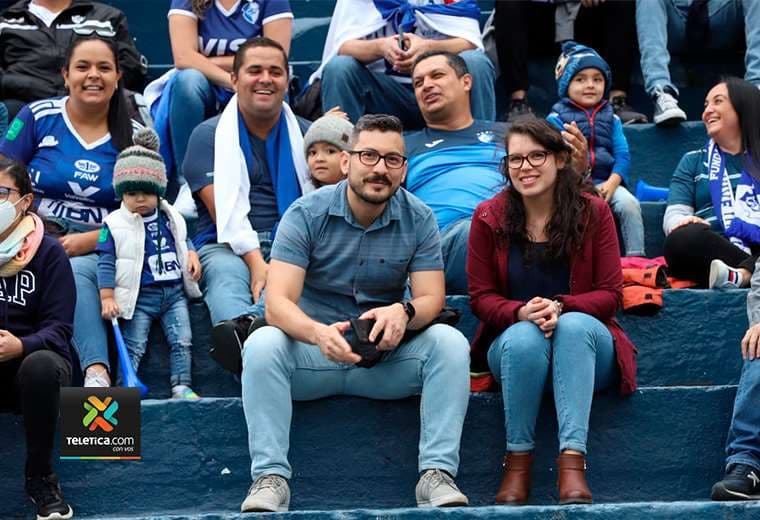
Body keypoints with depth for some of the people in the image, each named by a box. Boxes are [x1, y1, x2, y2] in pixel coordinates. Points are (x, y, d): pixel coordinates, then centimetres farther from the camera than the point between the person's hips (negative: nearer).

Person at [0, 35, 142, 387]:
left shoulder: (133, 137, 9)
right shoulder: (38, 117, 7)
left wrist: (89, 240, -10)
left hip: (96, 251, 0)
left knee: (77, 271, -37)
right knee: (69, 275, -37)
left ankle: (96, 374, -51)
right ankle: (97, 370, -47)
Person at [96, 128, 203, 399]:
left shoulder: (171, 218, 8)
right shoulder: (115, 224, -7)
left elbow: (184, 242, 24)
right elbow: (106, 263, -8)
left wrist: (192, 255, 2)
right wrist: (107, 298, -14)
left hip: (174, 292, 4)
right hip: (140, 297, -4)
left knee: (182, 341, 0)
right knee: (133, 347, -6)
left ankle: (181, 385, 5)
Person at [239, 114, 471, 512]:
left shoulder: (418, 219, -3)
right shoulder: (307, 214, -10)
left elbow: (431, 298, -7)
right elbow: (277, 302, -19)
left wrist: (404, 312, -34)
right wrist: (319, 333, -42)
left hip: (388, 358, 1)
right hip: (313, 357, -1)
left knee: (450, 342, -24)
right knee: (262, 343, -30)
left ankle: (437, 473, -26)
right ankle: (270, 475, -30)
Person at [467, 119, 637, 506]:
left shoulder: (593, 212, -2)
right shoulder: (489, 217, -1)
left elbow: (610, 295, -4)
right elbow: (481, 297, 1)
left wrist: (560, 307, -23)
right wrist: (521, 313, -22)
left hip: (585, 343, 0)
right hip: (513, 346, 0)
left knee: (575, 325, -35)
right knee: (524, 336, -35)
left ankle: (572, 460, -44)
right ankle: (517, 460, -27)